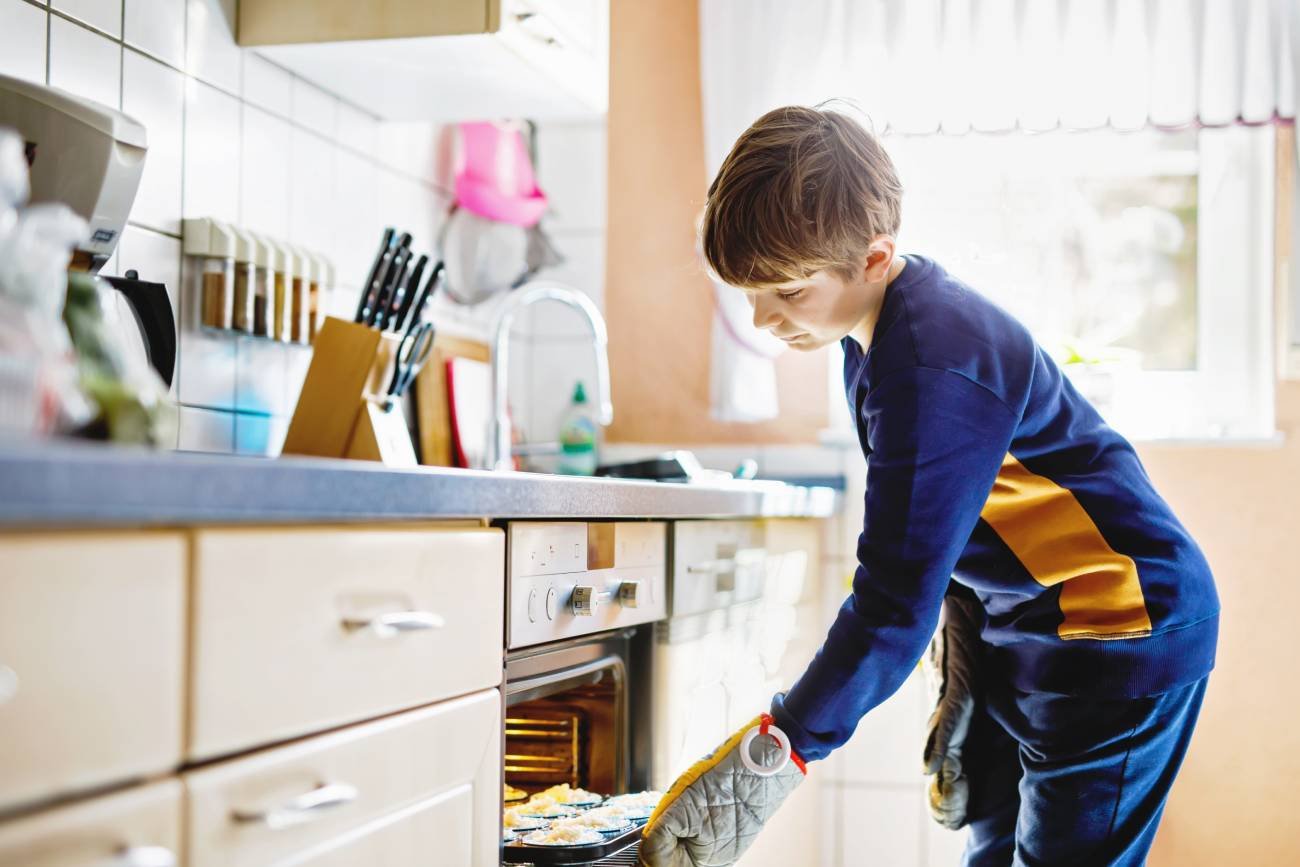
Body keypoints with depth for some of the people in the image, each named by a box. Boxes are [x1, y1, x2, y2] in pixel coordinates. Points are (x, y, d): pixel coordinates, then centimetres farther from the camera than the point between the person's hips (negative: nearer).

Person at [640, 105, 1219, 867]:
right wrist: (963, 683, 11)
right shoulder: (877, 331, 1)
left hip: (1120, 632, -10)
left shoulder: (933, 368, -30)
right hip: (1019, 628, 10)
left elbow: (897, 601, -32)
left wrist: (775, 755, -30)